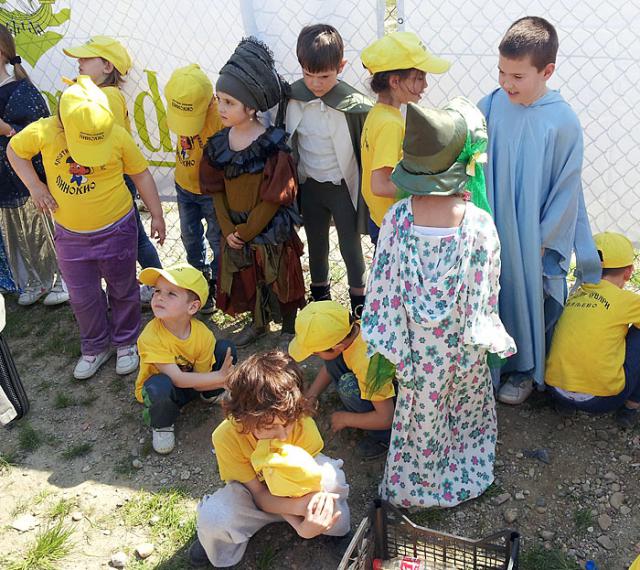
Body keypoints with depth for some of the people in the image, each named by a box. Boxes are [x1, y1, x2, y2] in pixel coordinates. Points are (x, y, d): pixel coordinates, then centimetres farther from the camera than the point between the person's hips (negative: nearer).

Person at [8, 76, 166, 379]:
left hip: (116, 229, -2)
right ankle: (95, 348, 37)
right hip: (70, 235, 2)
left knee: (123, 290, 14)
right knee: (82, 297, 15)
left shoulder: (118, 135, -19)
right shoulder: (43, 132, -15)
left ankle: (126, 343, 37)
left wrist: (156, 215, -1)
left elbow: (140, 173, -5)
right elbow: (14, 150, 5)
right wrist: (34, 185, -8)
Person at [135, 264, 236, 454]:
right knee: (160, 385, -40)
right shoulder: (150, 337, -33)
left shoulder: (203, 334, -22)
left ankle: (213, 394, 15)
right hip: (159, 389, -4)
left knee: (226, 349, -14)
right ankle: (161, 426, -6)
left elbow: (200, 382, -16)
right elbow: (178, 379, -33)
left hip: (192, 383, 4)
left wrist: (220, 378, -37)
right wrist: (219, 377, -35)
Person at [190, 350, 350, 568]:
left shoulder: (303, 424, -32)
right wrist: (300, 507, -43)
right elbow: (259, 494, -25)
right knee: (213, 518, -33)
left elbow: (309, 478, -20)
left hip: (295, 490, 0)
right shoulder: (227, 436, -32)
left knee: (330, 476, -34)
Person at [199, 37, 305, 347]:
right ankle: (259, 322, 44)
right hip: (235, 231, 6)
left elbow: (274, 199, -17)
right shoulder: (218, 143, -2)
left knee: (280, 279, 11)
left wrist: (245, 232, -14)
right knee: (247, 279, 20)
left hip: (271, 231, -5)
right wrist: (228, 229, -5)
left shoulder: (273, 146, -19)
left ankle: (289, 328, 33)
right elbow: (216, 191, 3)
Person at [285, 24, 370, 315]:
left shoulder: (354, 105, -21)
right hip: (309, 185, 3)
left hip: (343, 186, -3)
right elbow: (286, 143, 3)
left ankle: (359, 300, 33)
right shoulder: (292, 98, -10)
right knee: (316, 243, 20)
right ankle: (320, 294, 42)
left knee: (350, 245, 11)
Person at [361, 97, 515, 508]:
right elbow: (486, 293, -13)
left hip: (417, 344, 1)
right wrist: (487, 337, 6)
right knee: (467, 401, 26)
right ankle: (460, 478, 49)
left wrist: (386, 342, 3)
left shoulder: (397, 218, -20)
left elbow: (384, 284, -11)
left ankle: (412, 484, 44)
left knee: (420, 409, 22)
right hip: (462, 344, -1)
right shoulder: (480, 225, -24)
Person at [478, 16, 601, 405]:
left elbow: (566, 188, -9)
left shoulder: (563, 121, -16)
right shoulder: (490, 106, -9)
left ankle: (528, 369, 39)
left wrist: (542, 240, -7)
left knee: (533, 301, 15)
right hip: (492, 229, 3)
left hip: (536, 239, -2)